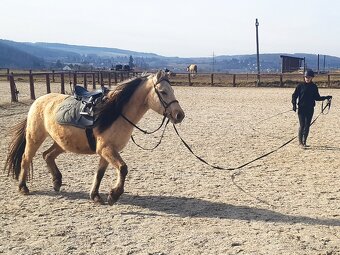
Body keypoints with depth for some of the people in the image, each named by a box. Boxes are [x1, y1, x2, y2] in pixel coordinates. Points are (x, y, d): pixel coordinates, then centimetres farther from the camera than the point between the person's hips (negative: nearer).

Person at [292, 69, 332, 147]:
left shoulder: (314, 87, 5)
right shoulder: (300, 86, -3)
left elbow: (317, 98, 12)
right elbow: (294, 96, 0)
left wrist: (326, 97, 0)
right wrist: (294, 104, -12)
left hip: (310, 109, 3)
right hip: (301, 109, -3)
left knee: (307, 126, 7)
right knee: (302, 125, -6)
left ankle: (304, 142, 18)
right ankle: (300, 142, 4)